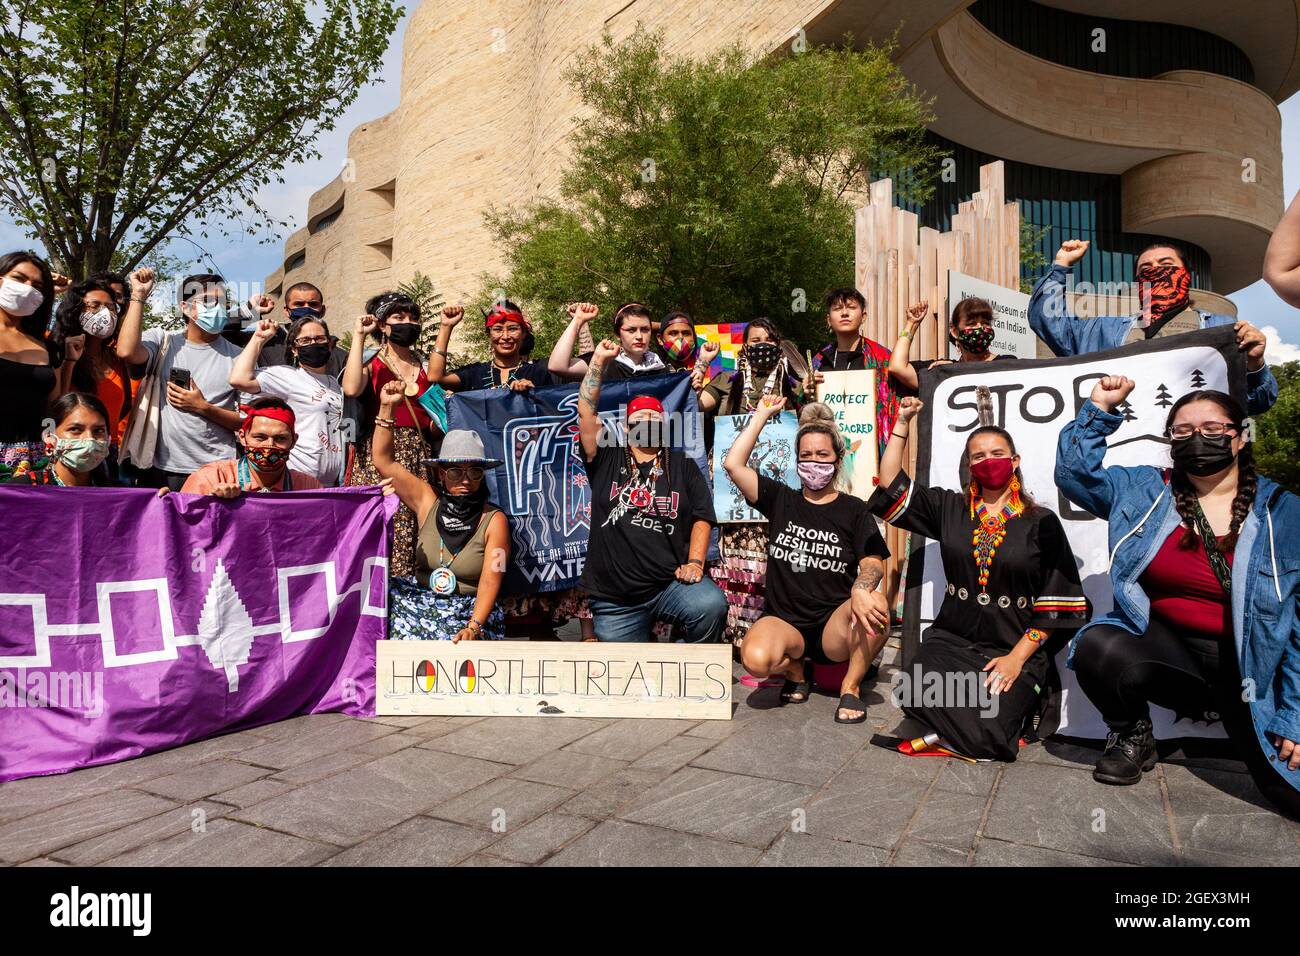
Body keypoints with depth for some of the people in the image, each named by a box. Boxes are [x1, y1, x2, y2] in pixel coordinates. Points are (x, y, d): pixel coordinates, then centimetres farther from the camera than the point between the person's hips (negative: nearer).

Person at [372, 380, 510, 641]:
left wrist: (473, 627, -26)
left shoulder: (494, 520, -7)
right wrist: (387, 408, -1)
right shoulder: (428, 500, 4)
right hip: (420, 601, 4)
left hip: (470, 611, -4)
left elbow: (490, 583, -13)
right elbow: (383, 460, 6)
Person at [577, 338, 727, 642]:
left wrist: (694, 563, -7)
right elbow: (586, 411, -3)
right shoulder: (607, 460, 8)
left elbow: (702, 517, 7)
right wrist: (599, 361, -6)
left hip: (671, 583, 0)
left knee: (712, 605, -29)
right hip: (613, 600, 1)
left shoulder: (682, 465, 12)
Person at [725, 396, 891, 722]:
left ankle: (850, 686, -7)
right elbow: (733, 464, -2)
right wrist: (762, 414, 5)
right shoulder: (780, 499, 9)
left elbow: (873, 563, -7)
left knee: (875, 605, -34)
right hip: (784, 621, 0)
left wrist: (861, 589, -31)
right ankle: (795, 669, 5)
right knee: (756, 659, -33)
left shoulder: (854, 509, 6)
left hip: (835, 625, 0)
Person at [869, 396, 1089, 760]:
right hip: (951, 642, 2)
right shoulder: (949, 509, 10)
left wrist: (1017, 657, -9)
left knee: (987, 737, -24)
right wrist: (902, 423, 5)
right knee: (920, 702, -28)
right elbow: (891, 484, 8)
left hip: (1015, 651, -2)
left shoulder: (1041, 523, 2)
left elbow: (1057, 602, -1)